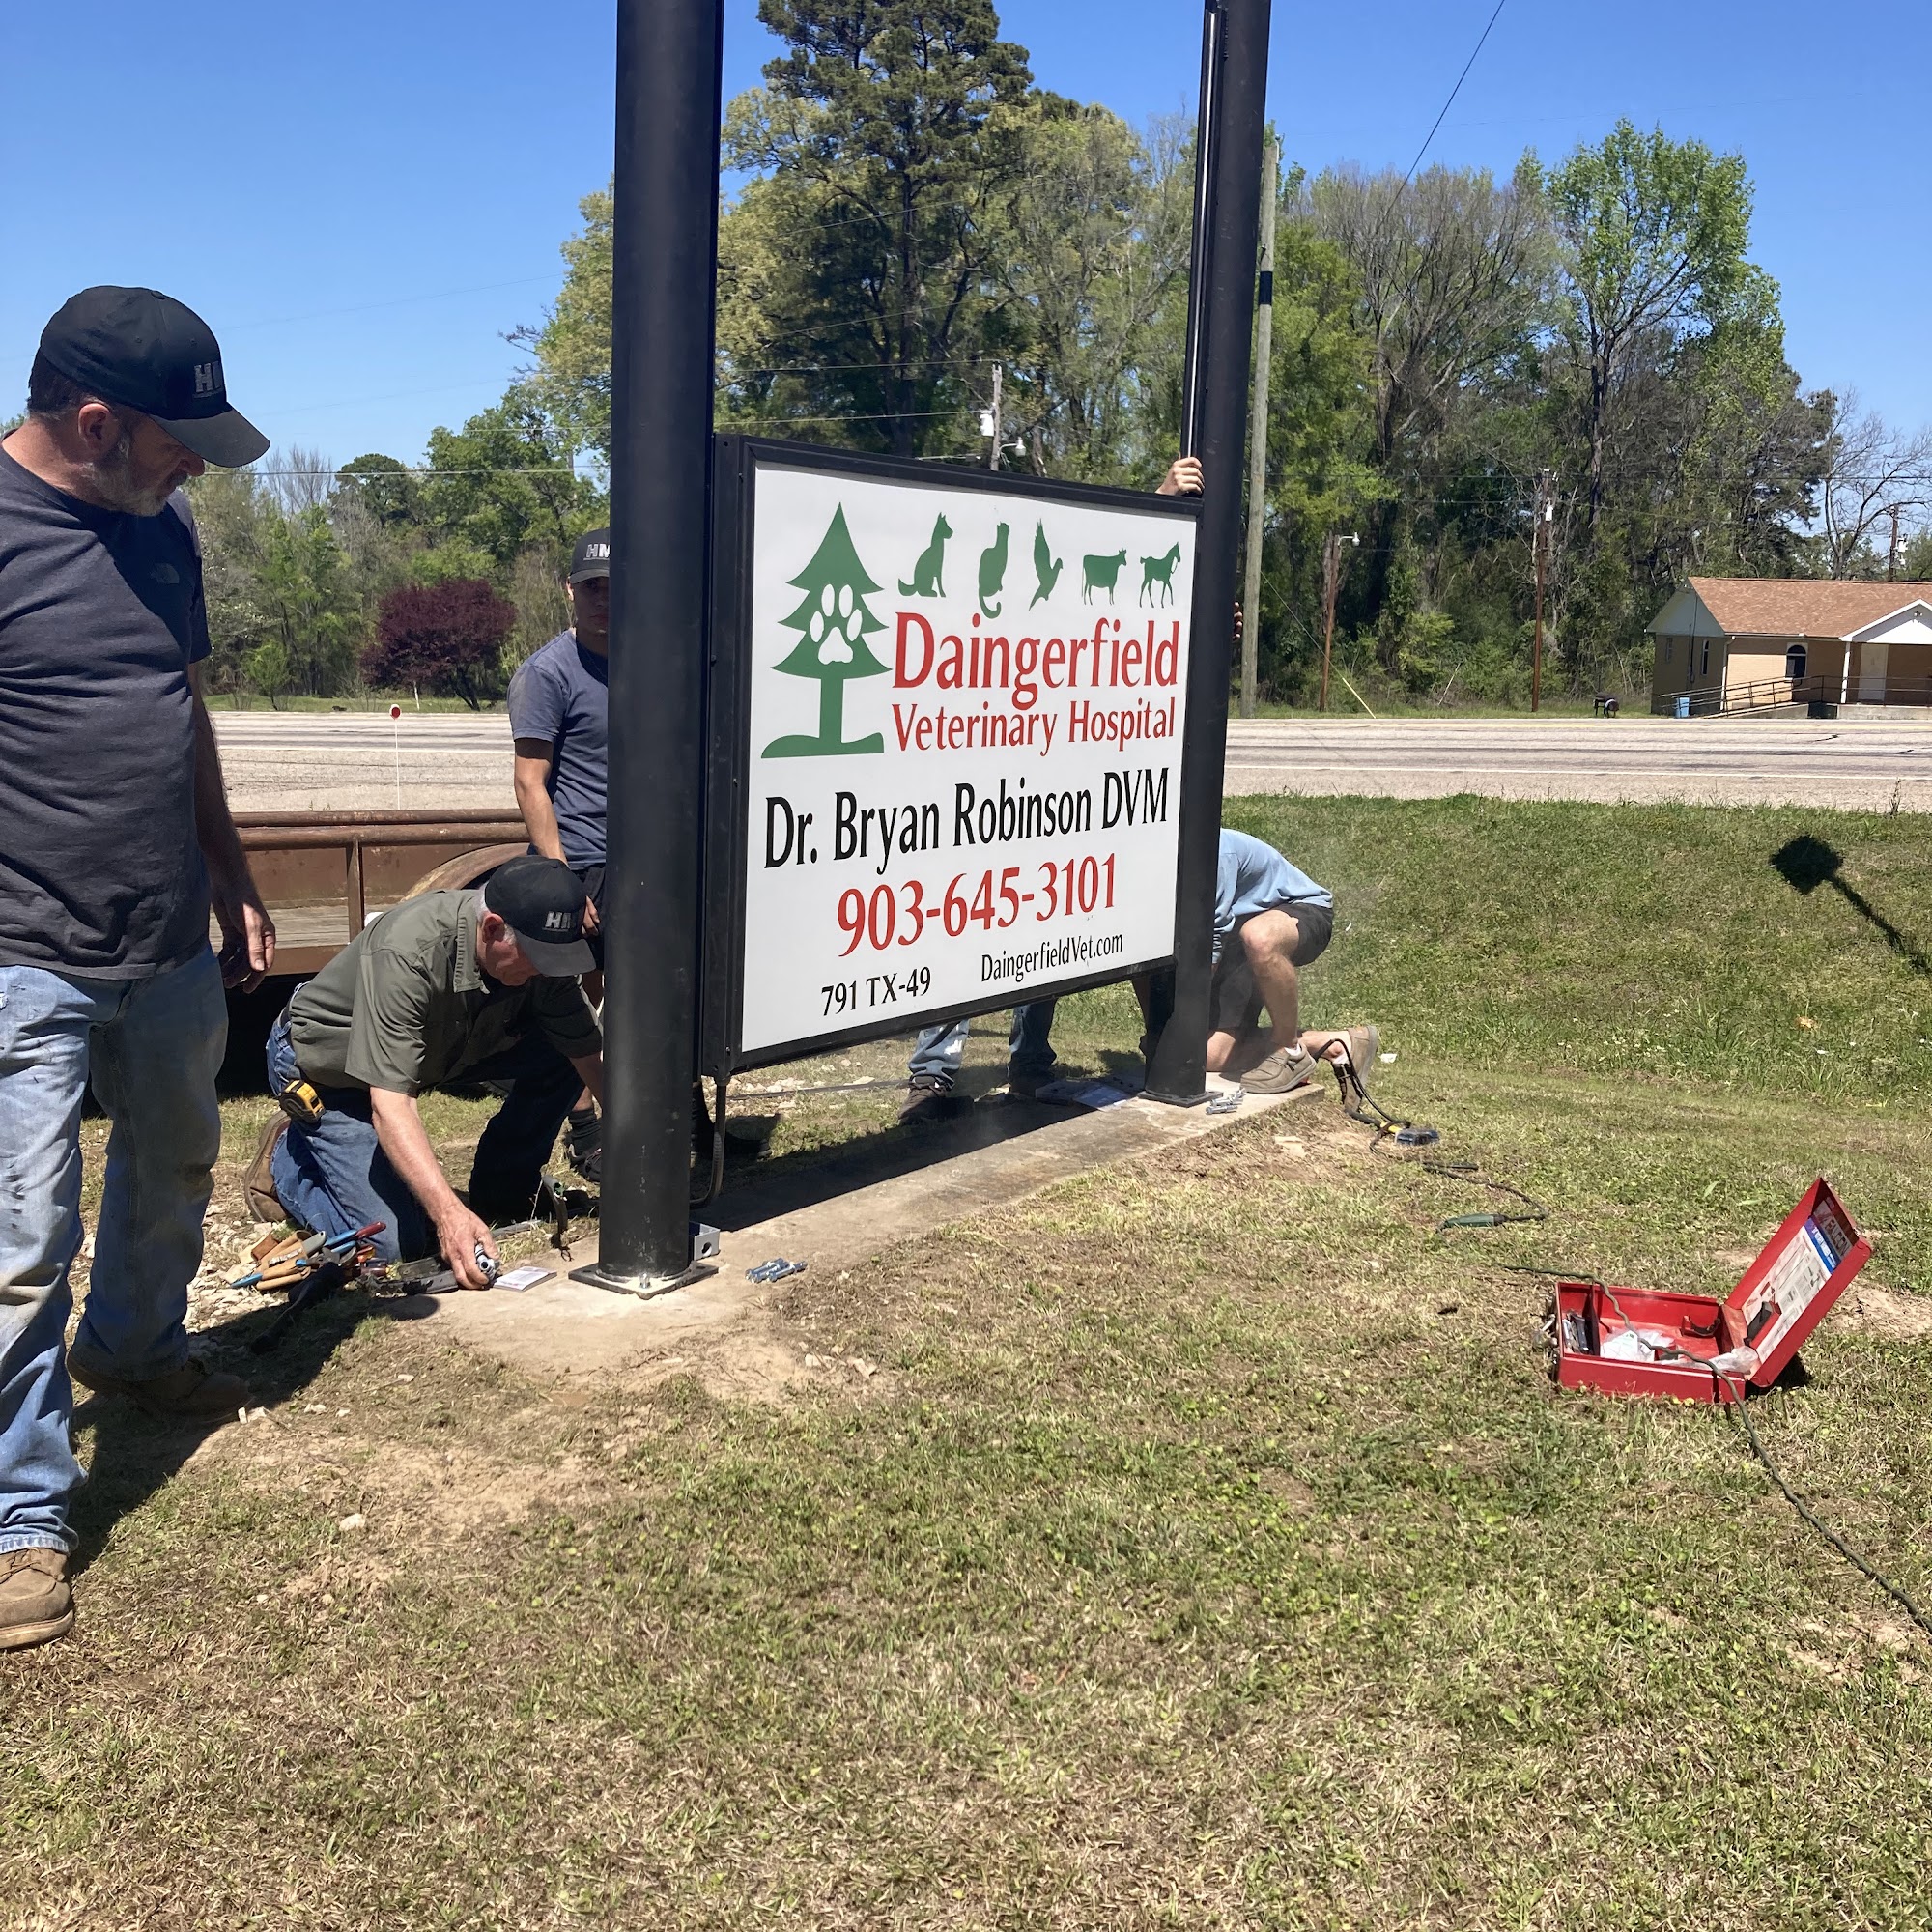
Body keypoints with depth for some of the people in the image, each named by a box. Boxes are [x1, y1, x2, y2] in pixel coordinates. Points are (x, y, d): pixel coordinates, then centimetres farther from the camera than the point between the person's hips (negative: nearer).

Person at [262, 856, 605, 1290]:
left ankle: (500, 1193, 4)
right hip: (324, 1065, -6)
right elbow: (388, 1104, -43)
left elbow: (594, 1059, -17)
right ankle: (289, 1160, 10)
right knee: (395, 1244, -17)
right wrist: (450, 1213, -53)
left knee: (564, 1053, -15)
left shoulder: (541, 951, -21)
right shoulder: (406, 954, -39)